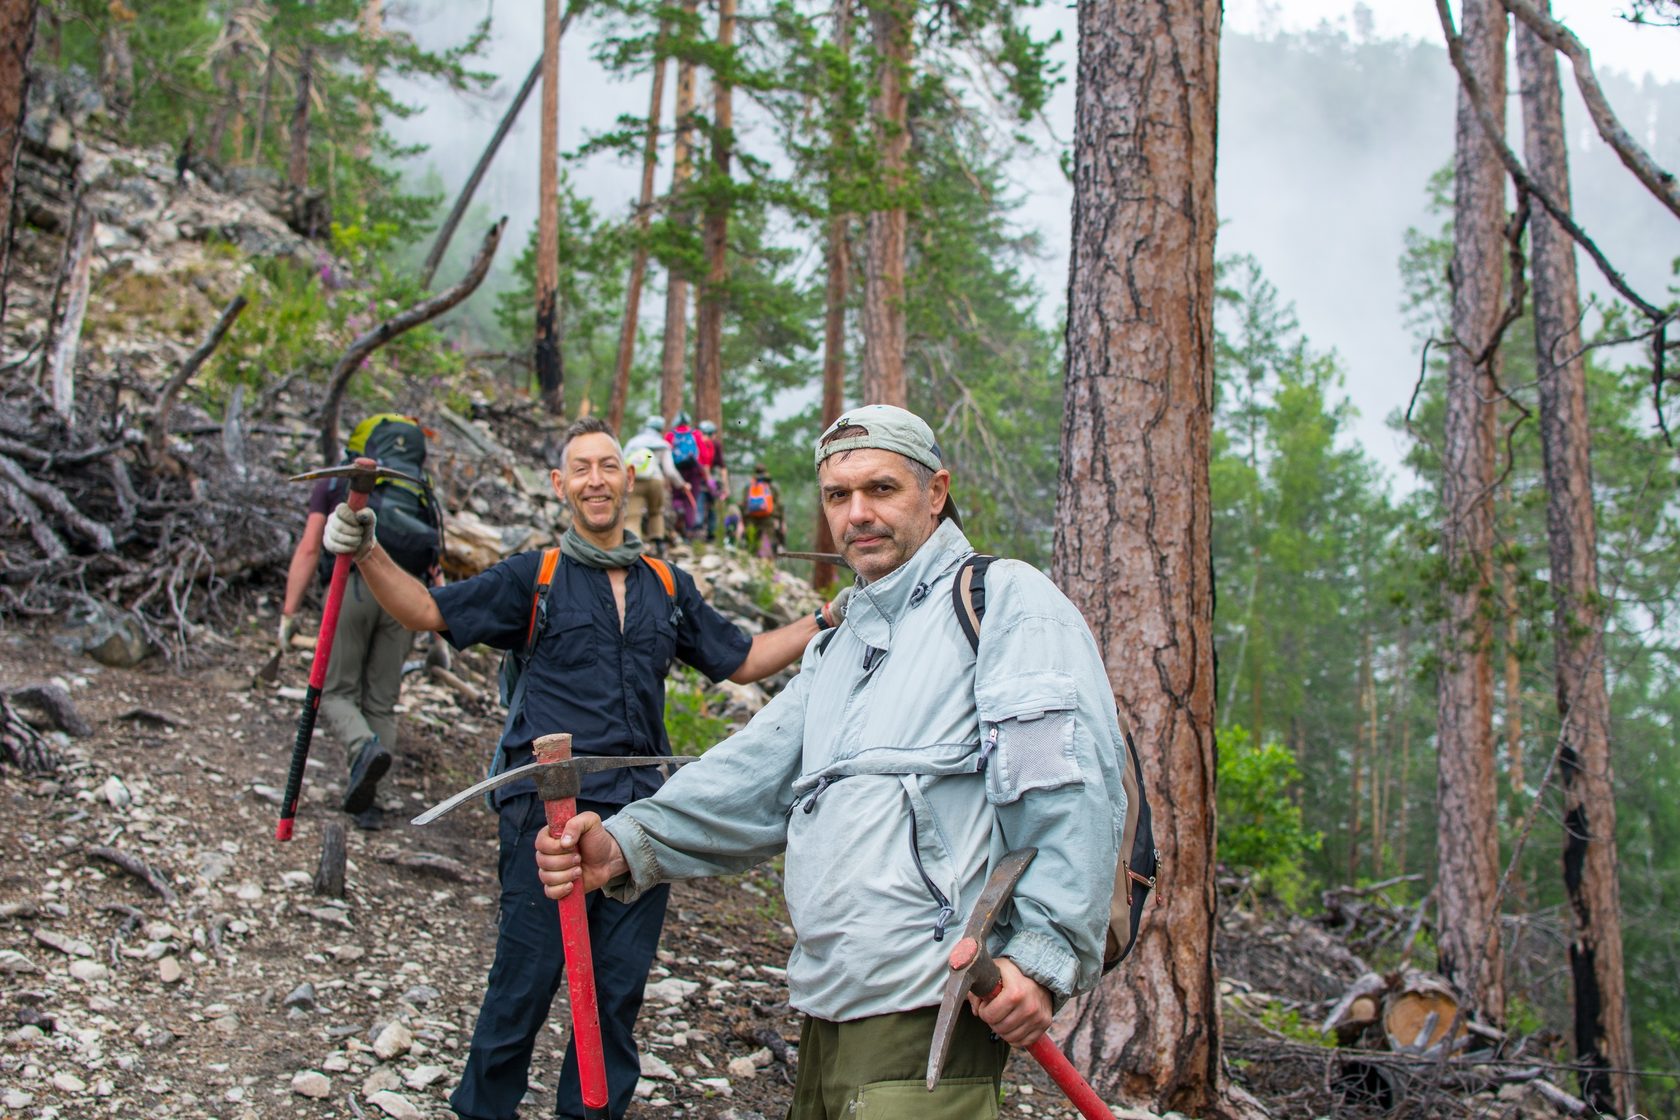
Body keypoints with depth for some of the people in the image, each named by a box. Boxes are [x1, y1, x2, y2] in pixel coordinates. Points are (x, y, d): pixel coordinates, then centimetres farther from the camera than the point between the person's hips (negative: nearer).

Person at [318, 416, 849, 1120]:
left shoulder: (669, 588, 15)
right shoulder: (535, 578, 5)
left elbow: (744, 660, 21)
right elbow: (429, 611, 1)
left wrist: (830, 618, 15)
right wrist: (366, 553, -13)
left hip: (639, 810, 3)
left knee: (620, 988, 8)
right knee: (525, 979, -1)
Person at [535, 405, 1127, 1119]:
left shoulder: (1006, 600, -2)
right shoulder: (838, 645, 24)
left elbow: (1071, 792, -14)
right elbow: (759, 772, 9)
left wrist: (1042, 953, -24)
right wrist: (629, 844, -7)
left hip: (928, 1011, -8)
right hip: (826, 1008, 8)